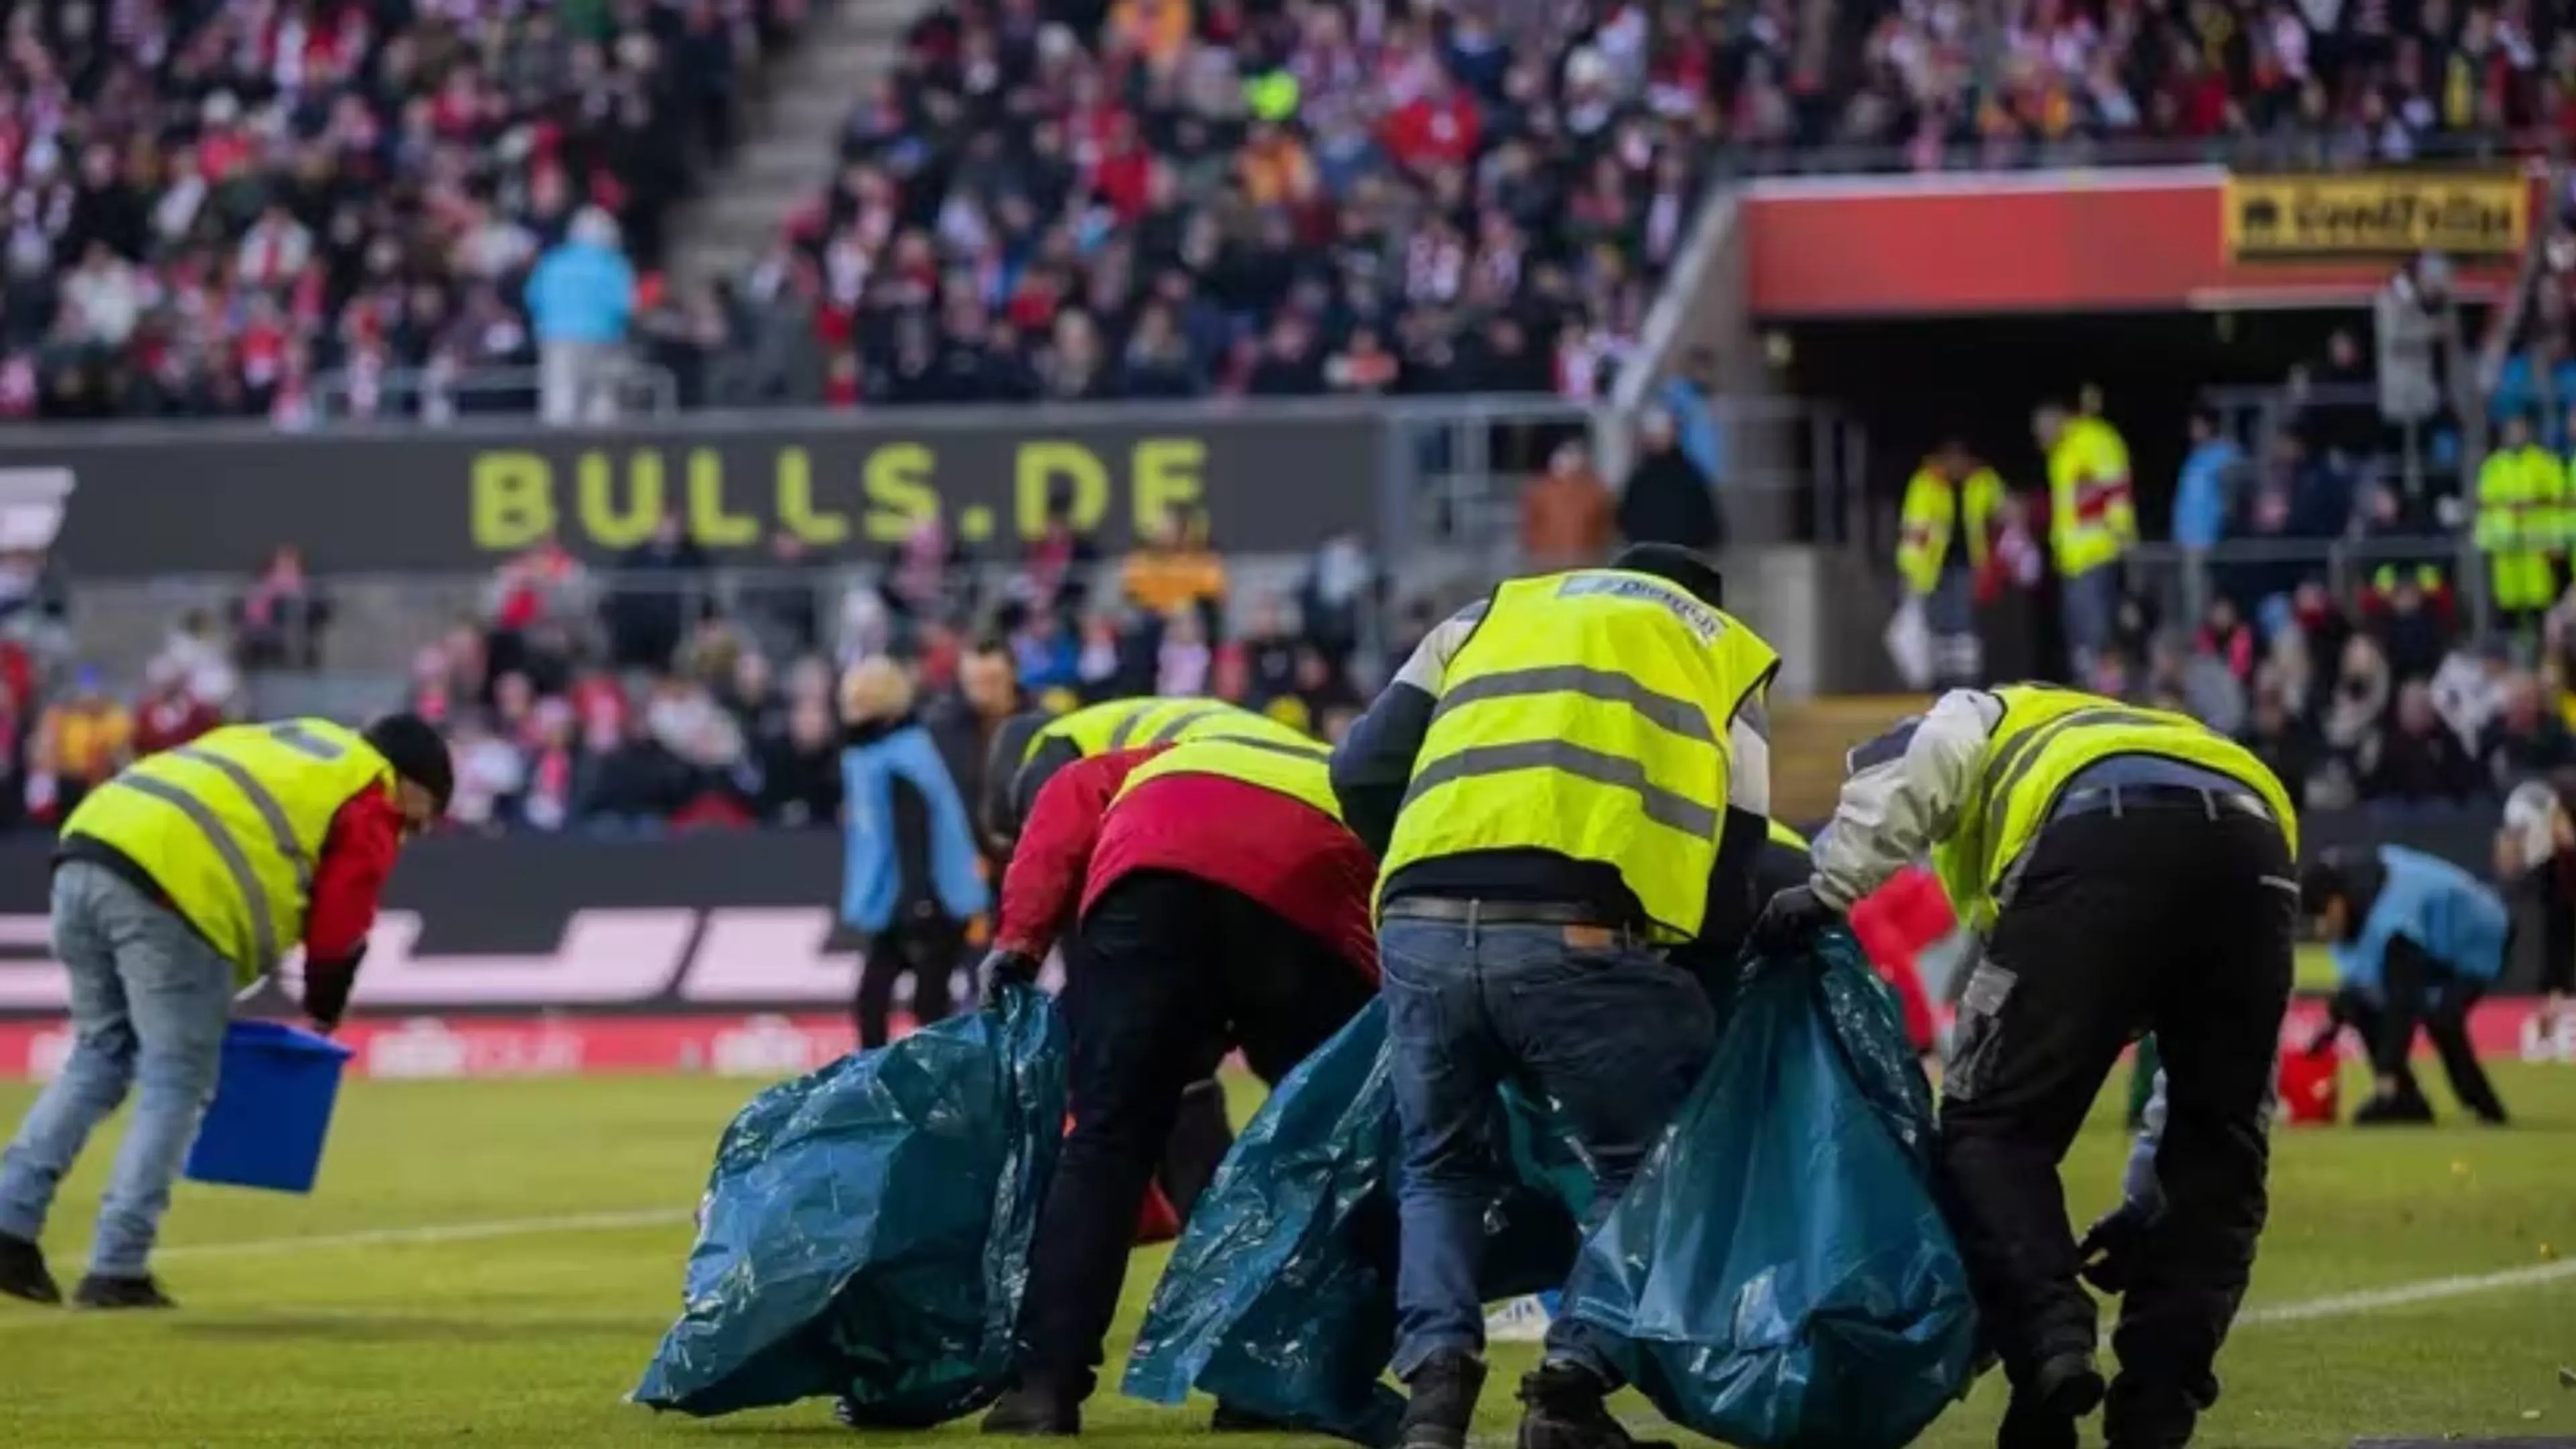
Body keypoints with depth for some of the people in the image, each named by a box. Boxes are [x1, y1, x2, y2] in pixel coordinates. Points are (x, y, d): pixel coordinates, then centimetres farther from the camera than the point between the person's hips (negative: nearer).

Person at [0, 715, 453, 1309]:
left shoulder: (287, 747, 33)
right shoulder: (372, 804, 11)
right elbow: (338, 931, 8)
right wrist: (321, 1021, 24)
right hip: (173, 886, -8)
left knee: (100, 1056, 22)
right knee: (178, 1084, 5)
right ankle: (117, 1271, 1)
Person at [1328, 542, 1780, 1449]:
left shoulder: (1488, 617, 30)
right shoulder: (1723, 656, 25)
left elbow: (1363, 772, 20)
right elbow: (1731, 876, 18)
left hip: (1423, 931, 3)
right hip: (1580, 939, -3)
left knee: (1442, 1168, 24)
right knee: (1646, 1165, 19)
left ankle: (1437, 1373, 3)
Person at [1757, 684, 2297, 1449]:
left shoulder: (1983, 721, 37)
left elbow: (1918, 763, 9)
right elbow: (2177, 1022, 43)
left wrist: (1832, 891, 10)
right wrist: (2150, 1198, 46)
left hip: (2101, 841, -5)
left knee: (1994, 1127, 3)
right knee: (2217, 1160, 17)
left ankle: (2052, 1341, -18)